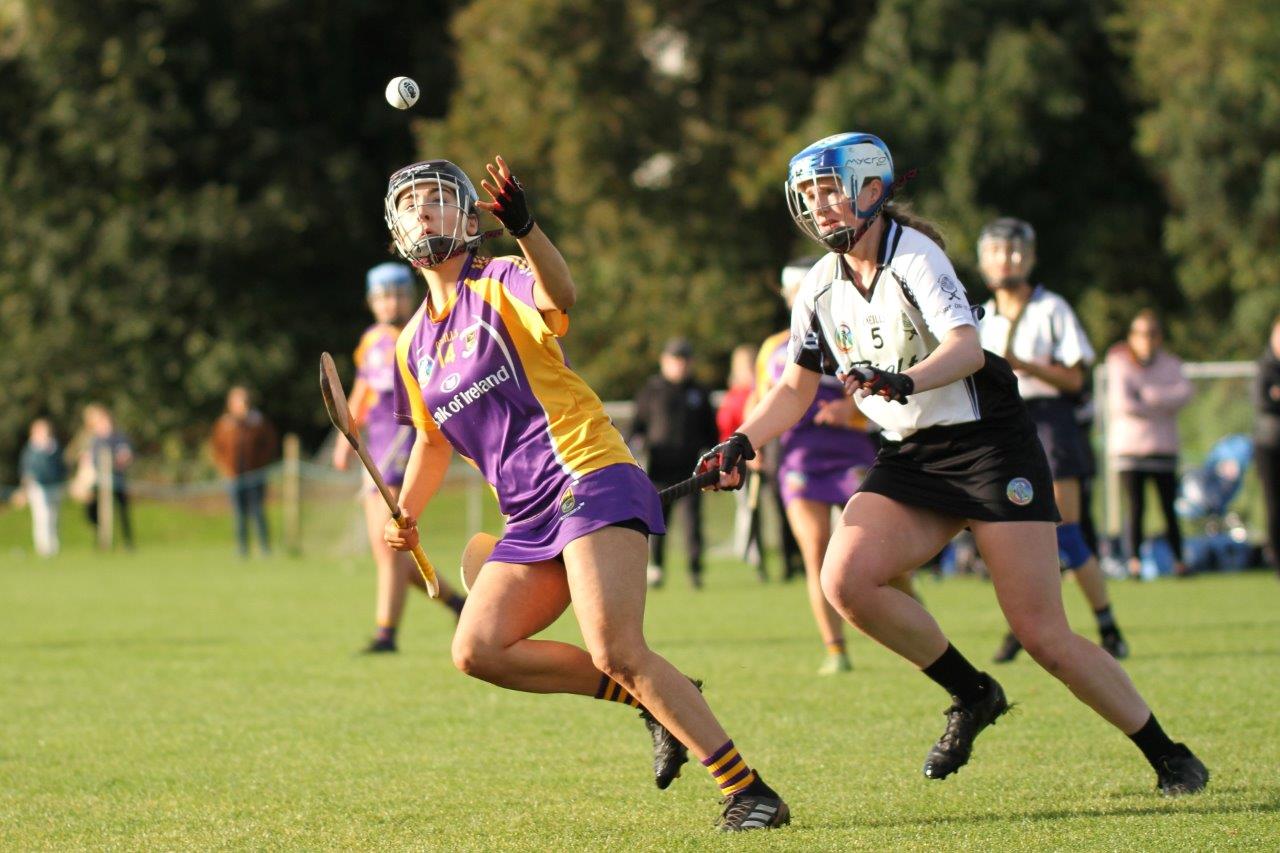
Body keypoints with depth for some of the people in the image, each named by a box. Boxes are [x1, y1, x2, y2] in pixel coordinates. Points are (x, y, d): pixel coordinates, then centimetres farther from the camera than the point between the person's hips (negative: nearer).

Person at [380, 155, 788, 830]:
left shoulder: (502, 283, -2)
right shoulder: (412, 345, 19)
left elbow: (560, 298, -27)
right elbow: (434, 439, 33)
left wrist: (523, 228, -45)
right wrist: (406, 515, 18)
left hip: (589, 479, -8)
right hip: (529, 519, 8)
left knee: (616, 652, -22)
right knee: (477, 651, -7)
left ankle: (749, 792, -18)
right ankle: (656, 700, 3)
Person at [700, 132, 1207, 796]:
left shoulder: (914, 257, -15)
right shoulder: (821, 287, 6)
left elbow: (966, 347, -32)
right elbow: (797, 387, 17)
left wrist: (902, 380, -51)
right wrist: (740, 444, 1)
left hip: (991, 447, -6)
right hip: (910, 460, 6)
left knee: (1043, 635, -10)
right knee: (846, 579, -20)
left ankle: (1169, 757, 7)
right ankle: (972, 696, 1)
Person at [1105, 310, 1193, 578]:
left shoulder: (1170, 364, 12)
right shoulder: (1120, 363, 2)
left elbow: (1184, 393, -6)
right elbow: (1122, 403, -11)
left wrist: (1148, 395, -13)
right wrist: (1160, 410, -4)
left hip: (1163, 446, 2)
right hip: (1128, 444, -2)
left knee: (1169, 506, -1)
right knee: (1135, 507, -6)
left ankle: (1178, 559, 3)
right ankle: (1134, 561, -2)